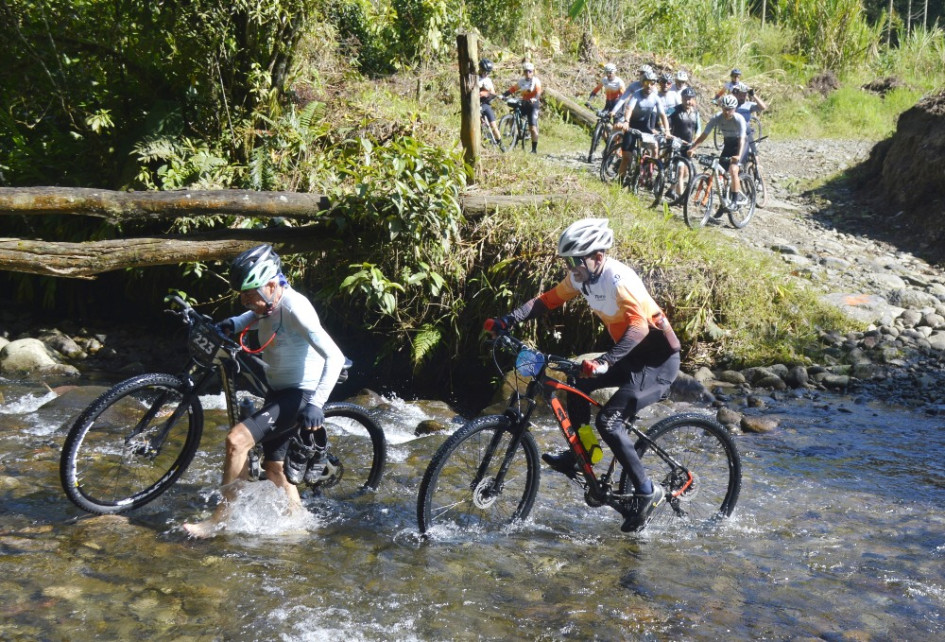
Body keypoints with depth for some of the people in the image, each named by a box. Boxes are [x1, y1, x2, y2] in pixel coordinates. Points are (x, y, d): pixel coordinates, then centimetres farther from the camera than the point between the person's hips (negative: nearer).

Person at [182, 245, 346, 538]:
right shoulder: (267, 303, -1)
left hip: (300, 394, -9)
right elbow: (255, 317, 26)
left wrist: (315, 403, -39)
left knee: (237, 439, -21)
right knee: (274, 469, 16)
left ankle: (220, 518, -7)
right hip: (277, 391, 9)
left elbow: (334, 357, -31)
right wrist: (232, 324, 5)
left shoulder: (294, 307, -25)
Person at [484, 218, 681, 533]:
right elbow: (548, 300, 2)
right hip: (632, 356, 9)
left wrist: (606, 362, -52)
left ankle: (647, 491, -7)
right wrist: (506, 321, -11)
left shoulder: (619, 279, -27)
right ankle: (575, 457, 23)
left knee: (608, 420, -18)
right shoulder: (582, 276, -1)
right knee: (579, 386, 8)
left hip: (659, 359, -9)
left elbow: (638, 326, -39)